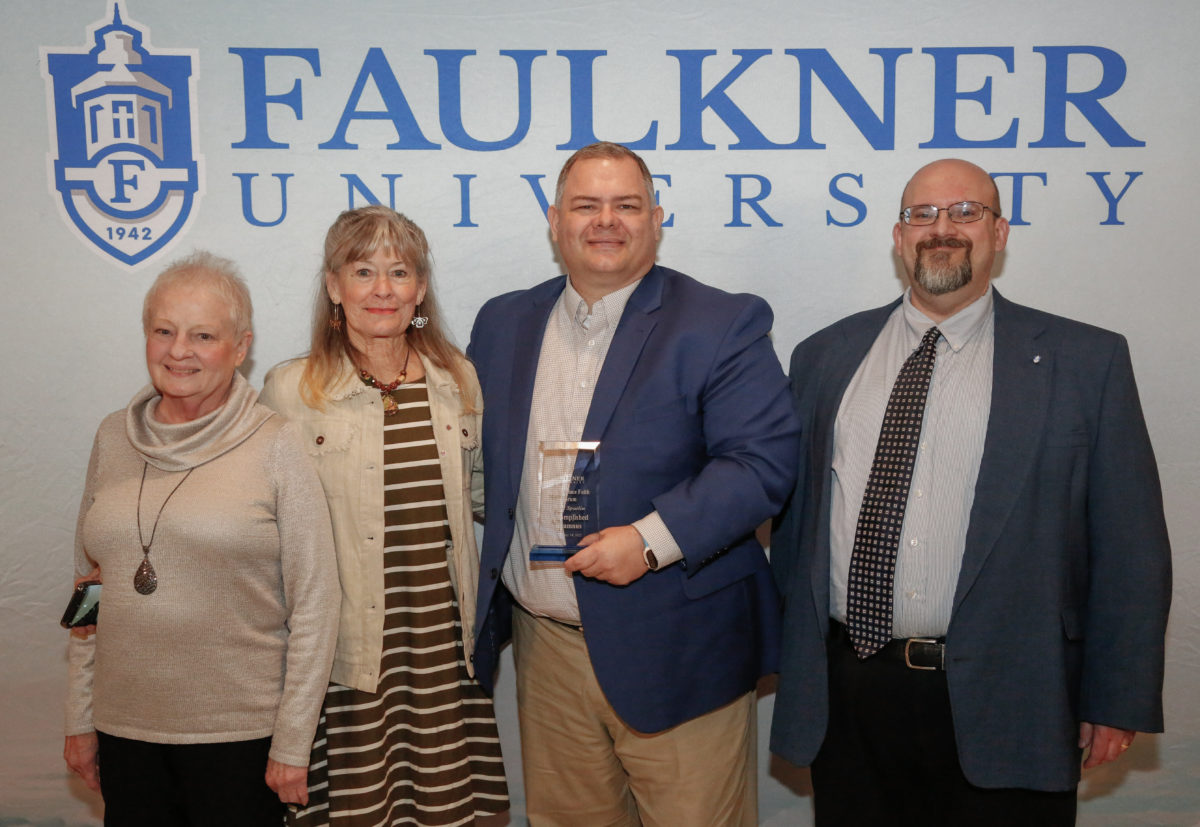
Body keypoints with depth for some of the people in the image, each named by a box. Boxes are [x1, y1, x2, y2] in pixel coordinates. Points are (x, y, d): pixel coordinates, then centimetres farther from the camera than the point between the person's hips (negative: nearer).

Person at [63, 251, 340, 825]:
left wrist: (293, 744, -9)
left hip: (241, 735, -4)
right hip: (123, 728, 4)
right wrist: (80, 719, 10)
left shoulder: (277, 447, -9)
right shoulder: (113, 438, 5)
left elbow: (314, 605, -9)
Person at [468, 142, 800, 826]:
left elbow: (765, 459, -13)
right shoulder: (504, 323, 11)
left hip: (674, 655, -4)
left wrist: (652, 539, -21)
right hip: (544, 646, 5)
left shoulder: (721, 326, -5)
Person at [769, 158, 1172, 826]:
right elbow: (792, 510, 10)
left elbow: (1130, 547, 0)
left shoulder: (1086, 361, 0)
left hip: (999, 705, -2)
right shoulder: (827, 356, 7)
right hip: (844, 695, 2)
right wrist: (786, 653, 7)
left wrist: (1117, 701, -2)